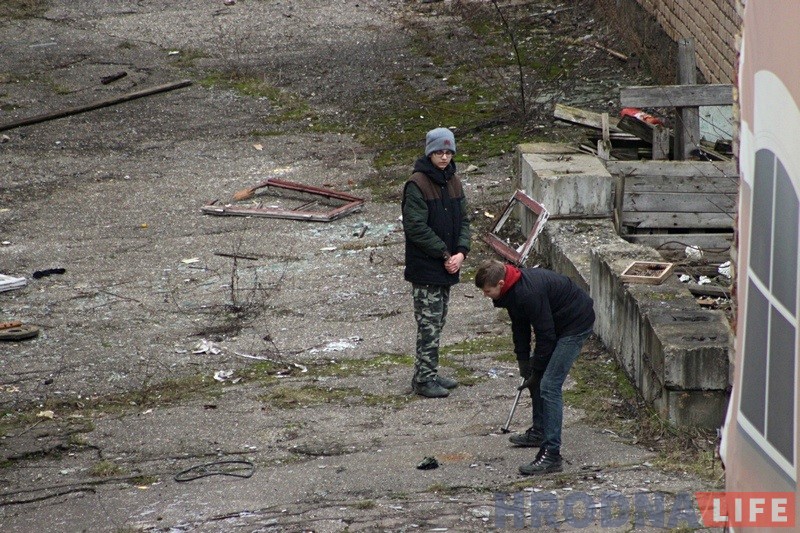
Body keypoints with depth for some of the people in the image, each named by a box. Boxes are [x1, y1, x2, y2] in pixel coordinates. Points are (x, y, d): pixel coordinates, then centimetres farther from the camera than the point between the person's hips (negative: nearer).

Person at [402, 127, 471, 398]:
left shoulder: (453, 181, 9)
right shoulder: (417, 185, -15)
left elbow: (463, 220, 12)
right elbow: (416, 227, -18)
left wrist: (461, 252, -5)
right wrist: (445, 255, -15)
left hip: (447, 266, 8)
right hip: (425, 267, -8)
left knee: (437, 322, 14)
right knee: (429, 323, -6)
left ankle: (430, 373, 22)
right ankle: (424, 378, 0)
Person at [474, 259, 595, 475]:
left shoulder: (529, 292, -32)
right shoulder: (512, 289, -3)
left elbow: (545, 335, -25)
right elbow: (520, 326, 10)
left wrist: (535, 372, -15)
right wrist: (523, 362, 5)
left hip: (576, 323, -10)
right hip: (557, 322, 10)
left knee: (549, 385, -15)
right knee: (537, 378, 19)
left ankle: (551, 455, -18)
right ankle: (539, 431, 36)